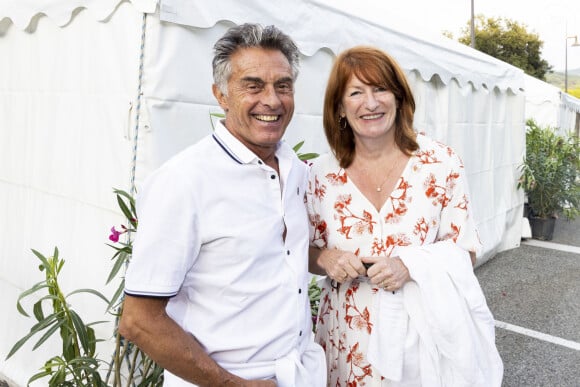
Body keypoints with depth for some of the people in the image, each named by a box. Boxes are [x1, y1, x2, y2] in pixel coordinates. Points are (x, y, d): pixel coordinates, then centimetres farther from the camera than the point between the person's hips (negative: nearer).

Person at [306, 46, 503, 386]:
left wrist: (410, 264, -21)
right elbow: (306, 252, 5)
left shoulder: (441, 163, -9)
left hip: (423, 336, -1)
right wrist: (326, 259, -17)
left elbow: (466, 252, -4)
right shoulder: (323, 175, -5)